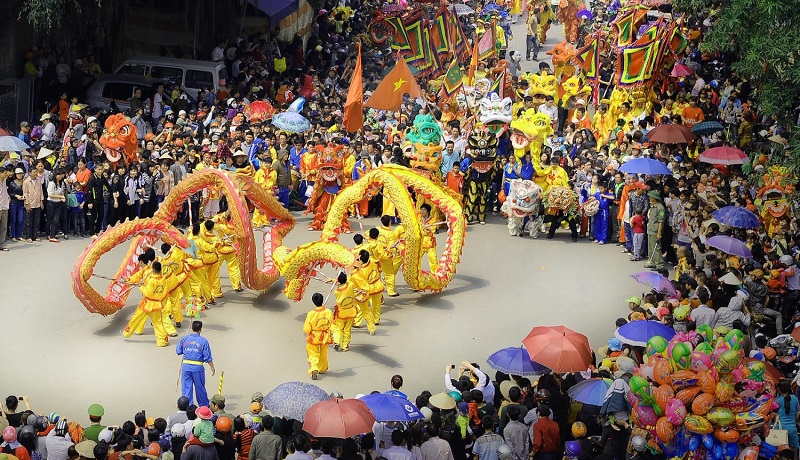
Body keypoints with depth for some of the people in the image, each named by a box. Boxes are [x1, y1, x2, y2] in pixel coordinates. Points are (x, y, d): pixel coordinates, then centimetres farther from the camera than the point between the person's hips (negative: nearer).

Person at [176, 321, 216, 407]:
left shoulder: (184, 339, -1)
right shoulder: (203, 341, -8)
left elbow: (178, 351, 10)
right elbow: (207, 357, -7)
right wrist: (212, 368, 3)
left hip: (186, 366, 2)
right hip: (198, 367, -1)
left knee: (186, 387, 6)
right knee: (200, 387, 13)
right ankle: (204, 405, 28)